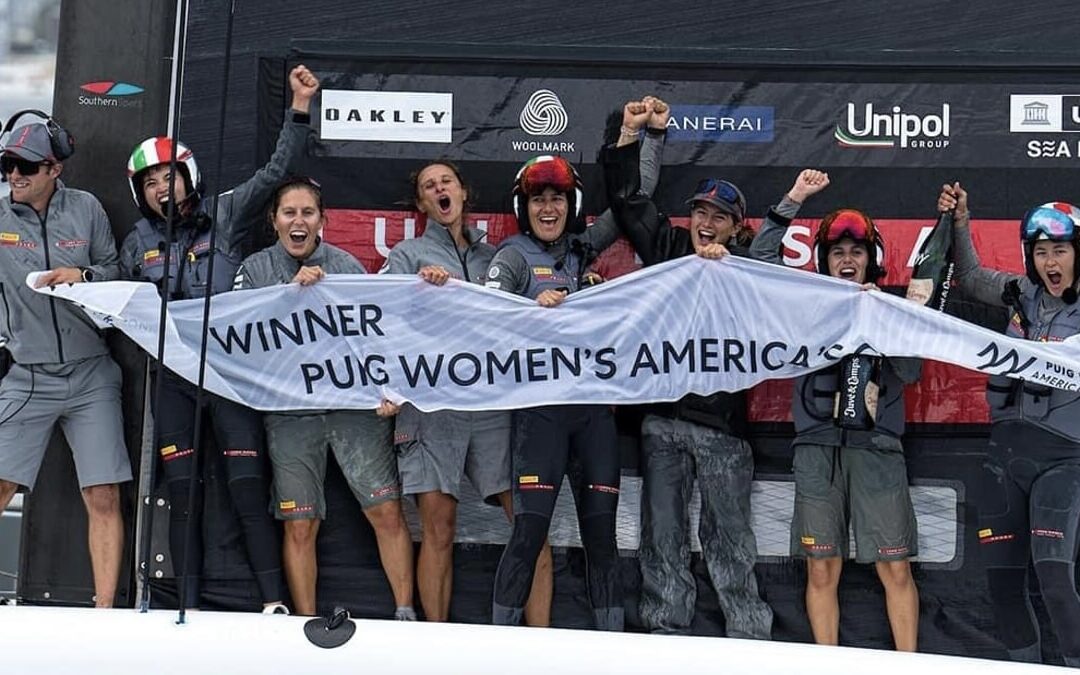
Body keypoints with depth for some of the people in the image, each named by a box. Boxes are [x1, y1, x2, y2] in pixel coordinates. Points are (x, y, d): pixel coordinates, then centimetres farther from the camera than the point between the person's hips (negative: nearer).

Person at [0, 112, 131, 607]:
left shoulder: (86, 209, 2)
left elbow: (115, 271, 10)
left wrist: (84, 276, -10)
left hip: (91, 376, 1)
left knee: (104, 499, -1)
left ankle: (104, 613, 7)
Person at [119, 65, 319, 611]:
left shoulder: (225, 217, 3)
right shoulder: (137, 245, 13)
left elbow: (275, 172, -5)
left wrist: (300, 107, -14)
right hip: (171, 376, 3)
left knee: (249, 491, -8)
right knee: (183, 497, 4)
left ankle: (275, 604, -5)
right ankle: (188, 607, 11)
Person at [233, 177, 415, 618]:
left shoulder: (347, 266, 8)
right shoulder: (256, 269, 9)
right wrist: (292, 290, -15)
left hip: (354, 404, 0)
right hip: (290, 411, 0)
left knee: (387, 512, -4)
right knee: (300, 527, 2)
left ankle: (405, 613, 7)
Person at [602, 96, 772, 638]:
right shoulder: (668, 248, 9)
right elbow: (627, 201, 11)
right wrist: (631, 136, 4)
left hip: (721, 419, -3)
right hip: (662, 416, 3)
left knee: (728, 534, 4)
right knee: (662, 532, 8)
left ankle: (749, 635, 11)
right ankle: (664, 629, 16)